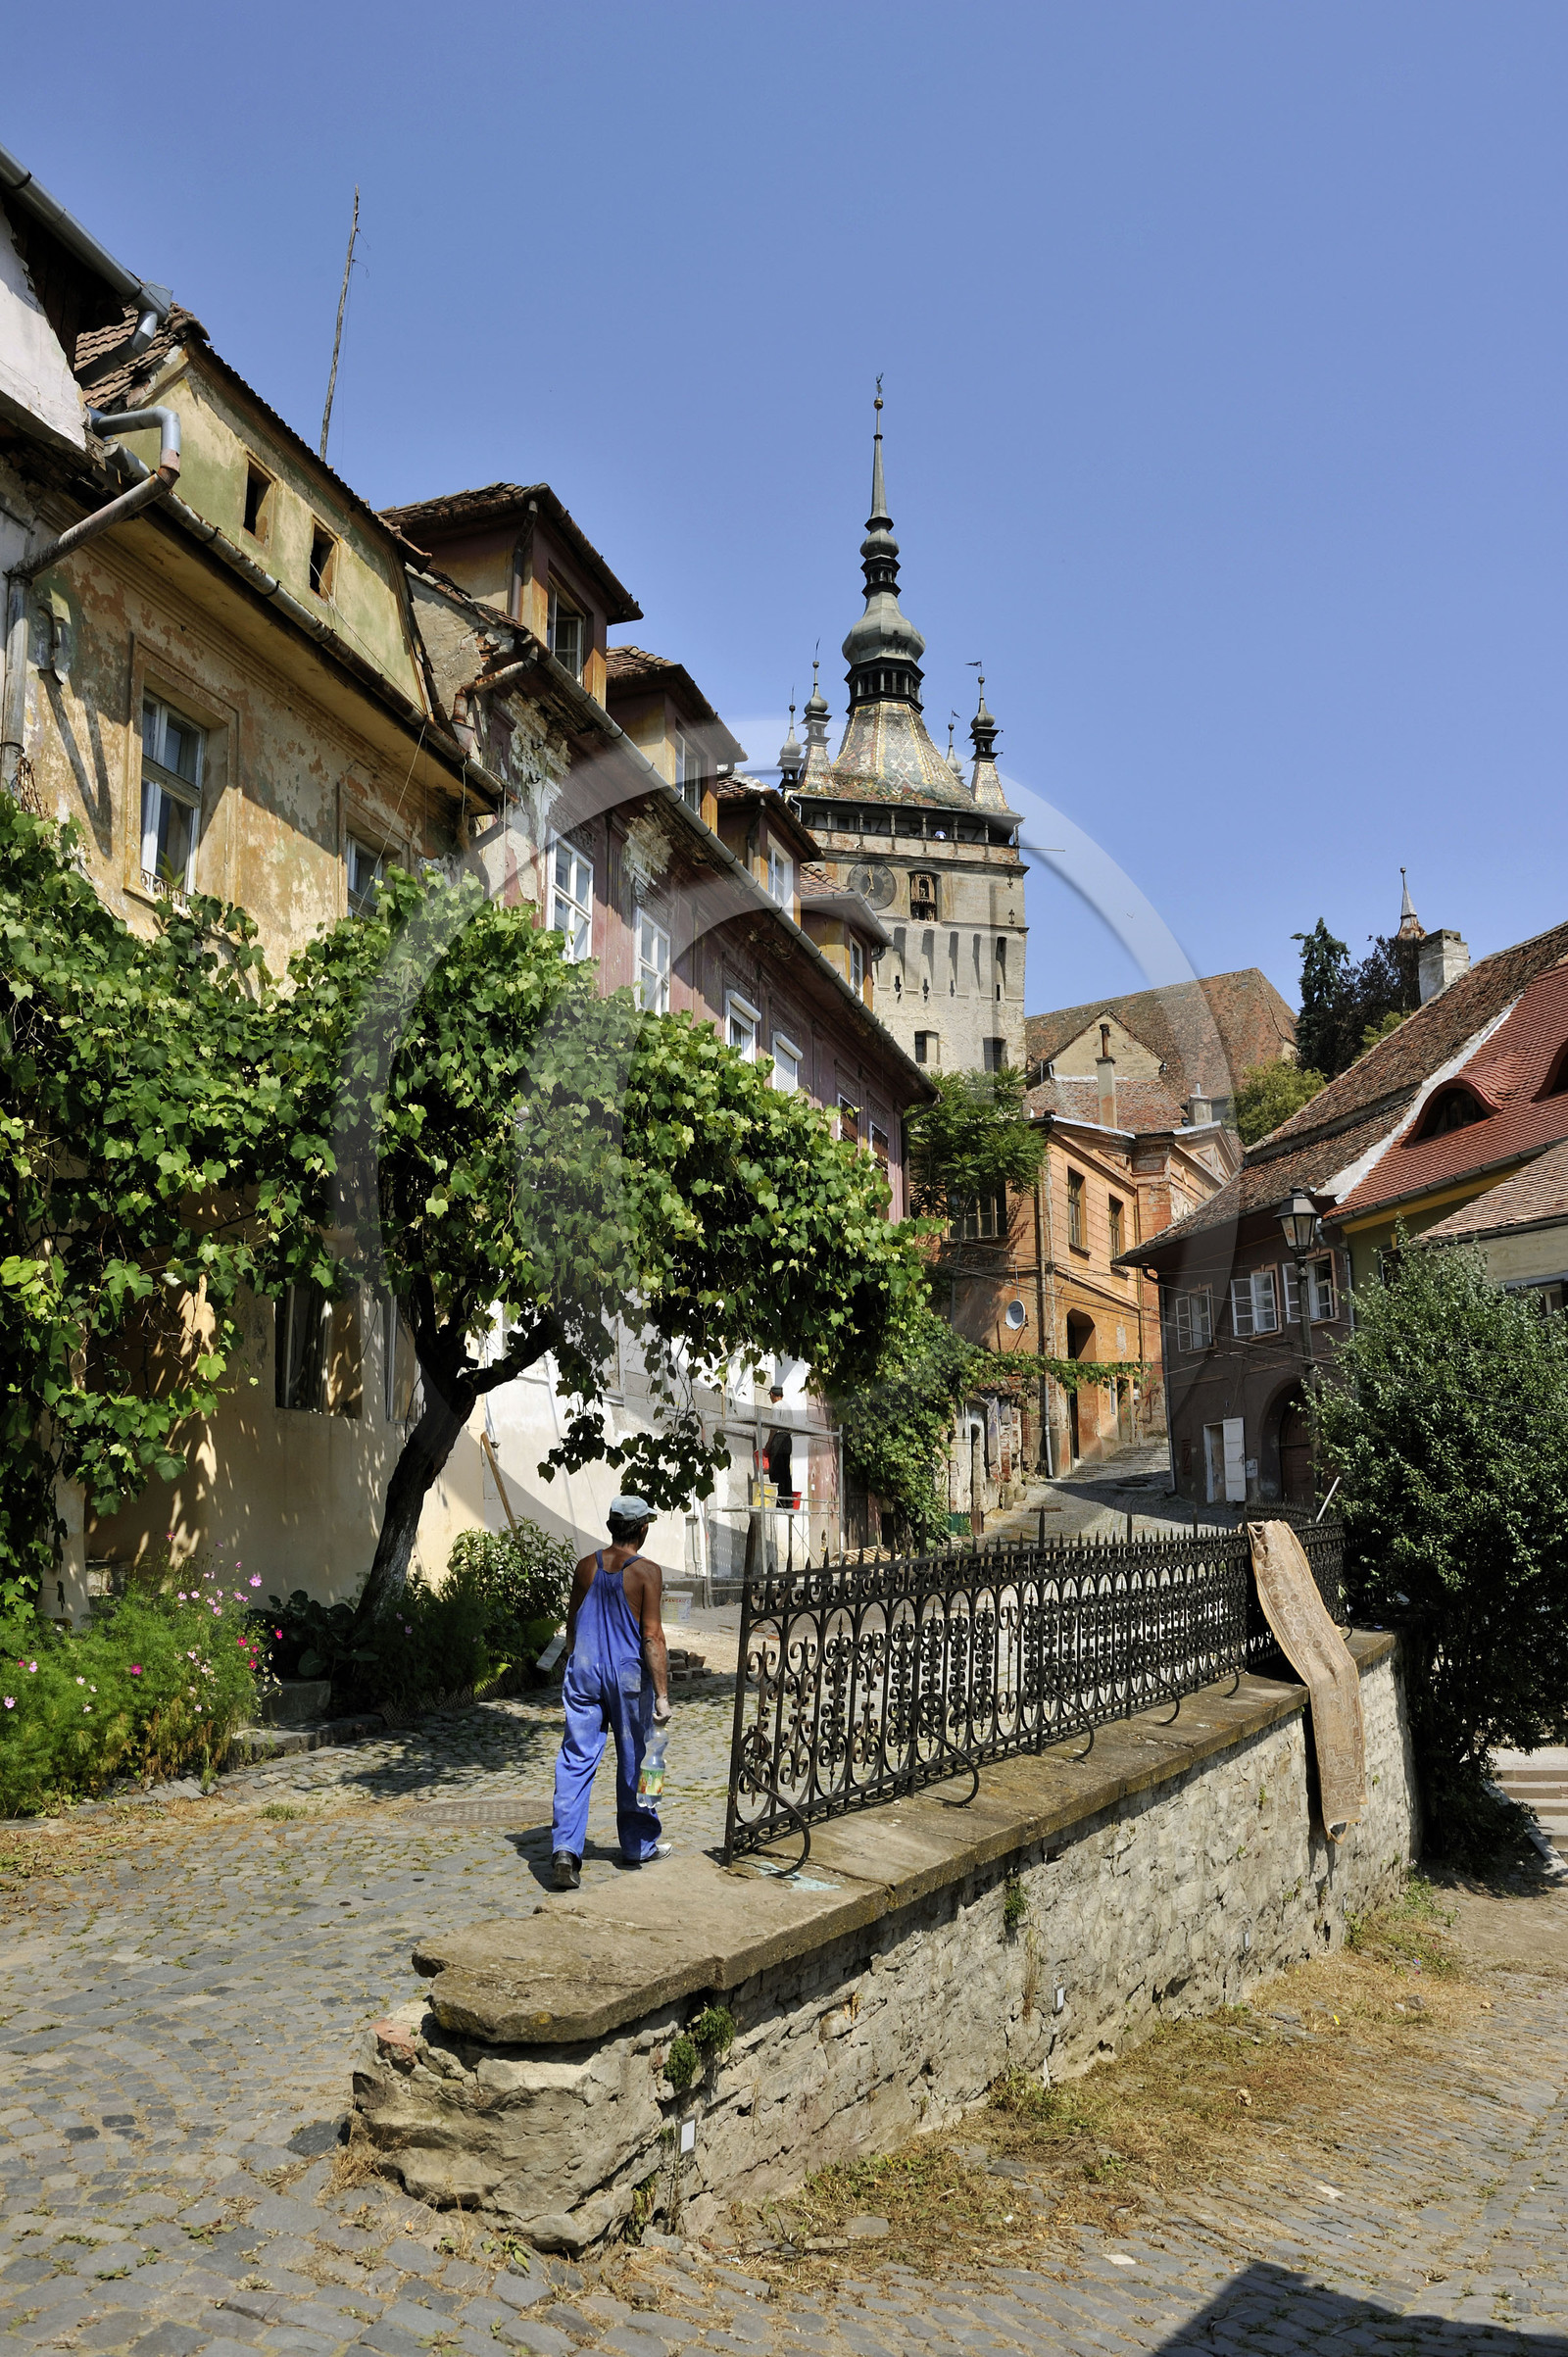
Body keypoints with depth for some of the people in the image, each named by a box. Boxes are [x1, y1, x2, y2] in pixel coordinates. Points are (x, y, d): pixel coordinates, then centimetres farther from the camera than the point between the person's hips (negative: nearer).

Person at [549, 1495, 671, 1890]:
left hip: (584, 1669, 3)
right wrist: (662, 1694, -10)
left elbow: (572, 1626, 13)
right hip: (628, 1674, -3)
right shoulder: (647, 1571, -10)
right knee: (634, 1761, 12)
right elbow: (652, 1637, -13)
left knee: (576, 1759, 3)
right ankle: (639, 1845, 25)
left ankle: (565, 1846, -9)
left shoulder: (585, 1567, 4)